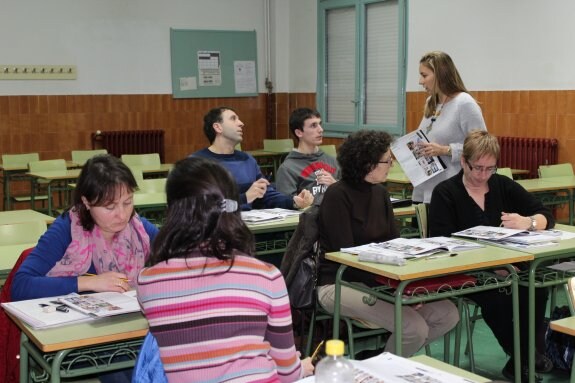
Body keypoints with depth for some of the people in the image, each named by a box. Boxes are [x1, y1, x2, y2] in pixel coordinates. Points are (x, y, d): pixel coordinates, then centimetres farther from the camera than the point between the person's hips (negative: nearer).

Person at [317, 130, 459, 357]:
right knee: (414, 327, -25)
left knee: (448, 315, -8)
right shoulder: (338, 195, -14)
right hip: (340, 284, -8)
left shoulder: (380, 193, 10)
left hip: (379, 280, 8)